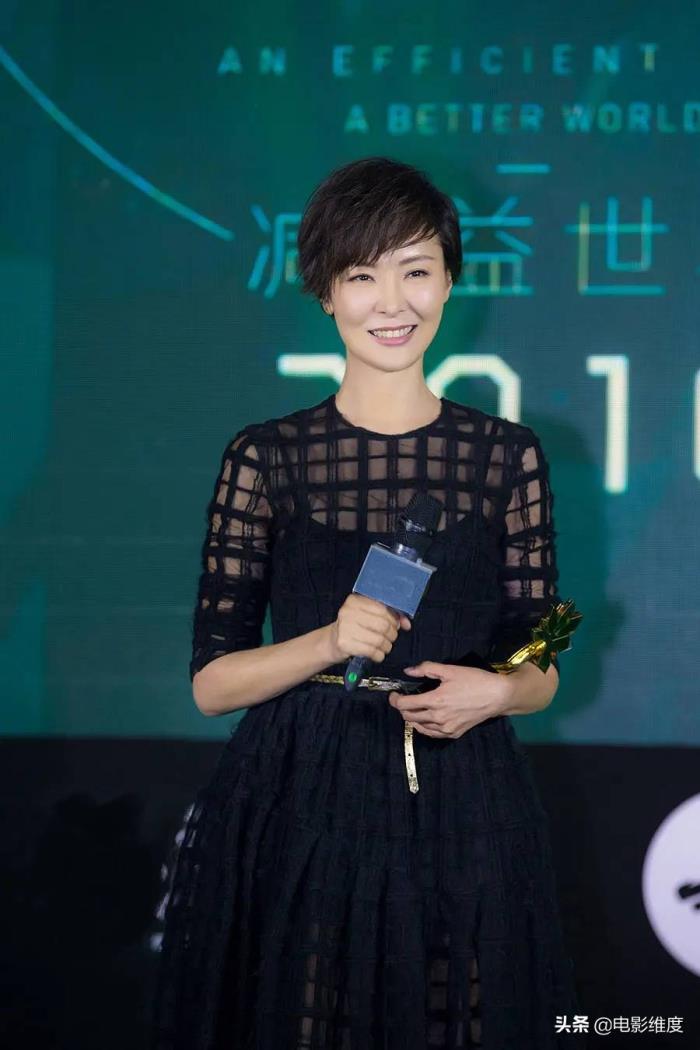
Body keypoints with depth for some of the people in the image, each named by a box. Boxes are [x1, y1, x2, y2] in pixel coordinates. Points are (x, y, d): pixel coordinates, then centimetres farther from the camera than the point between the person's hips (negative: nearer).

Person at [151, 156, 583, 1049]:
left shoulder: (507, 456, 4)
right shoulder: (265, 456, 0)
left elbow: (541, 669, 8)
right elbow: (211, 681, -2)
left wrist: (491, 692, -13)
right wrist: (328, 644, -18)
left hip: (461, 817, 1)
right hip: (295, 815, -1)